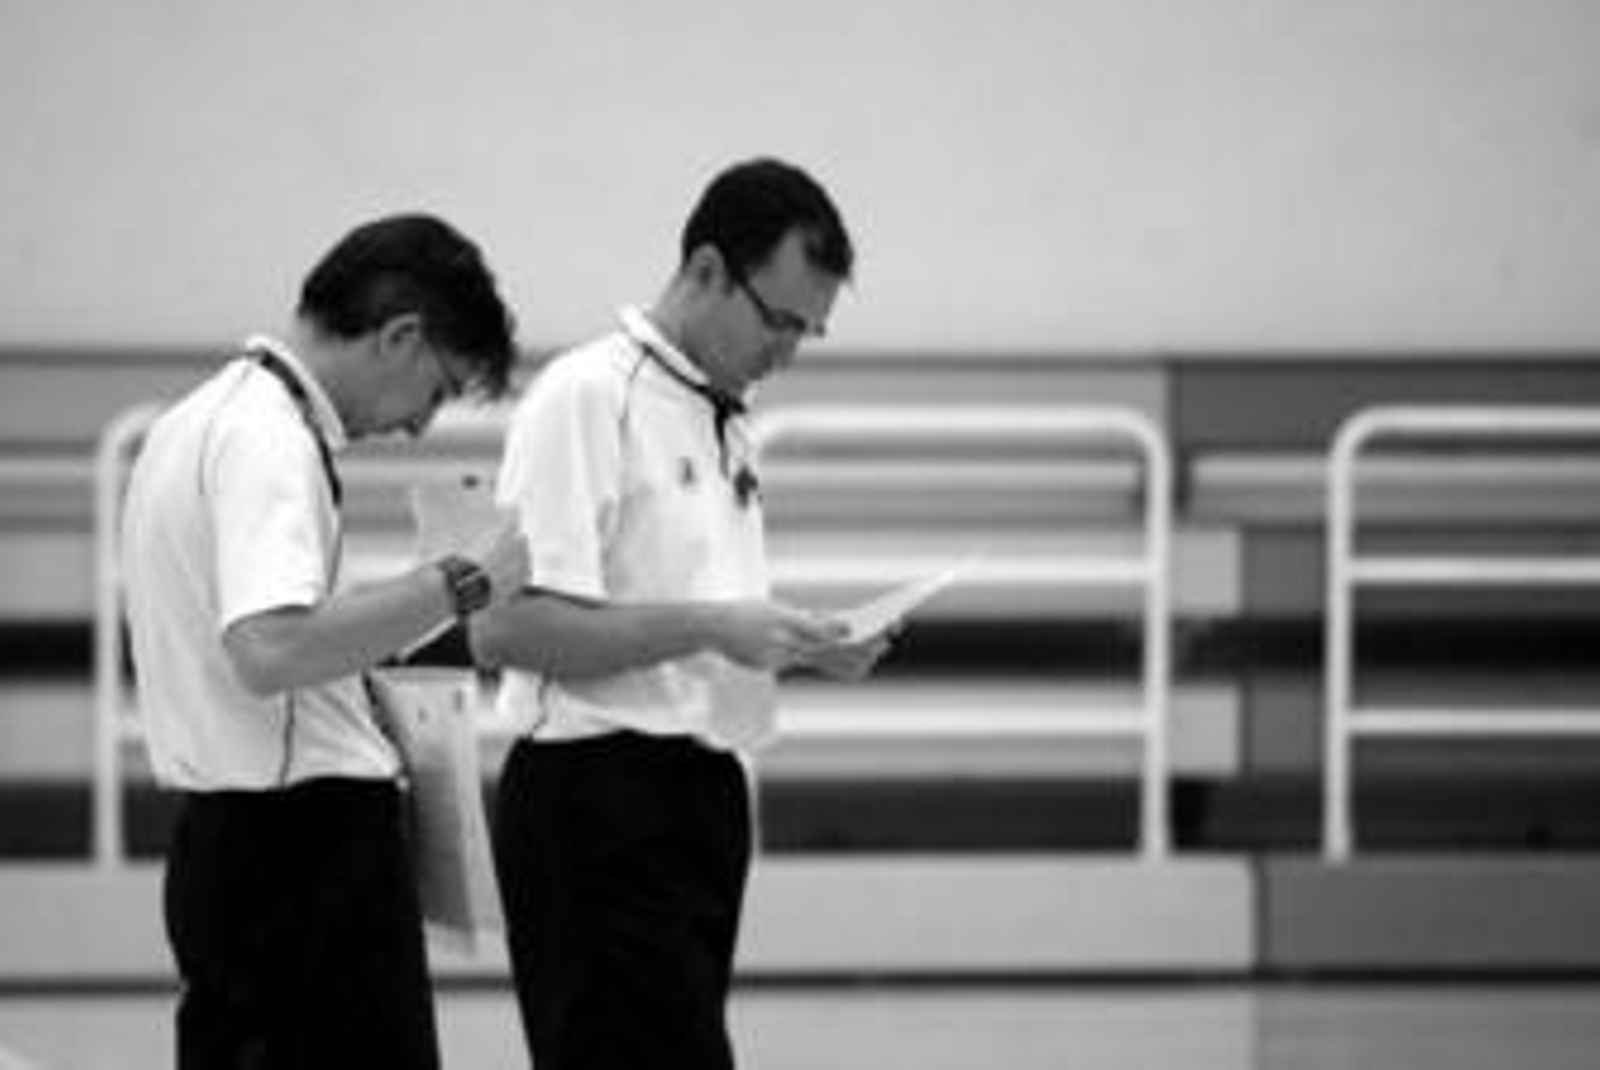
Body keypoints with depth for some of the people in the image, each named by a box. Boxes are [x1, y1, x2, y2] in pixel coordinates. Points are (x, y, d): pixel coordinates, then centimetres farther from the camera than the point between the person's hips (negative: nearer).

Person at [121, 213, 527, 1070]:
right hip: (310, 839, -10)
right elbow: (269, 649, -30)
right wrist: (461, 583, -24)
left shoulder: (200, 420, 16)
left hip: (217, 840, 10)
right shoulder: (271, 442, -16)